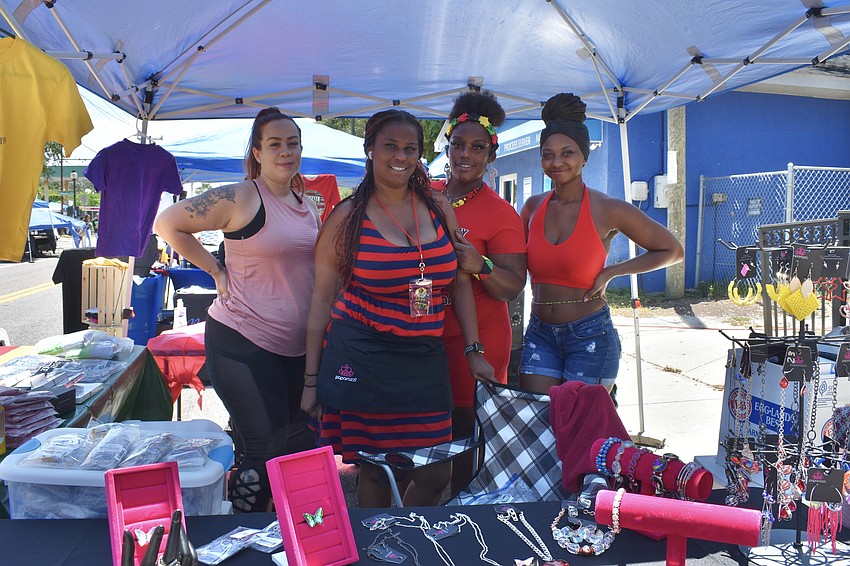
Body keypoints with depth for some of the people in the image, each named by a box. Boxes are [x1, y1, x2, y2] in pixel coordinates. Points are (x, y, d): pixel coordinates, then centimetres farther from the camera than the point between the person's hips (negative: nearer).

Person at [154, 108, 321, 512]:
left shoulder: (307, 204, 11)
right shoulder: (240, 198, -12)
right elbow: (167, 223, -9)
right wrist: (217, 271, -10)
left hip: (295, 347, 8)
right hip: (243, 342, -8)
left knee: (293, 446, 17)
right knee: (267, 452, -4)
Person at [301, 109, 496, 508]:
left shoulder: (439, 208, 8)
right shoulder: (348, 217, -2)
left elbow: (460, 283, 13)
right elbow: (322, 299, 1)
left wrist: (473, 351, 7)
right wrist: (311, 380, 1)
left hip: (425, 360, 3)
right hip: (362, 360, -3)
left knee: (436, 475, 5)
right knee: (375, 472, 4)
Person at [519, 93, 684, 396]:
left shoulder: (608, 209, -8)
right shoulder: (532, 207, 4)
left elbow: (673, 251, 1)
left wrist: (610, 272, -8)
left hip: (589, 336, -4)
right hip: (540, 335, 4)